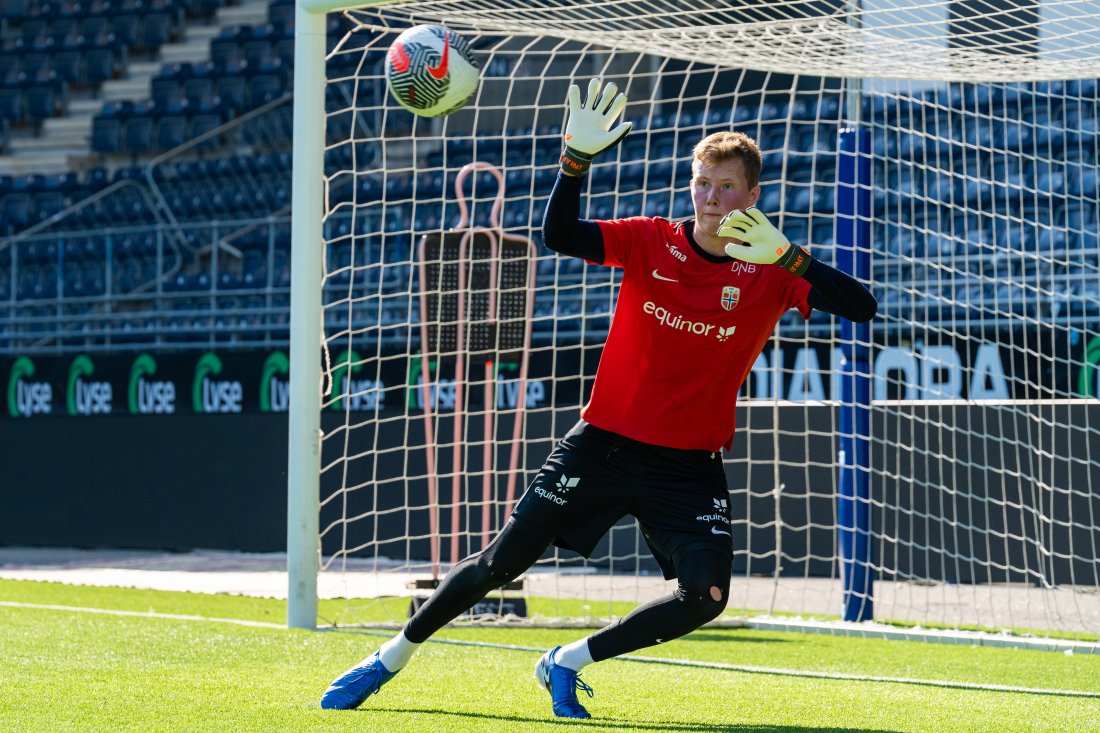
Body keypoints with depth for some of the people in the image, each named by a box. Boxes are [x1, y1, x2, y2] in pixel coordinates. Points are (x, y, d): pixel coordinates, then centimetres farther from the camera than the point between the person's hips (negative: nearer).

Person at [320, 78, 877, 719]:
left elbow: (863, 307, -18)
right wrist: (577, 160, -33)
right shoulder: (650, 243, -4)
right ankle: (391, 659, 19)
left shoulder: (771, 274, -6)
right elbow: (559, 235, -17)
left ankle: (567, 663, 5)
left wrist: (787, 256, -31)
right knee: (501, 562, -1)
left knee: (705, 598, -16)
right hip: (605, 444, 0)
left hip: (690, 468, 0)